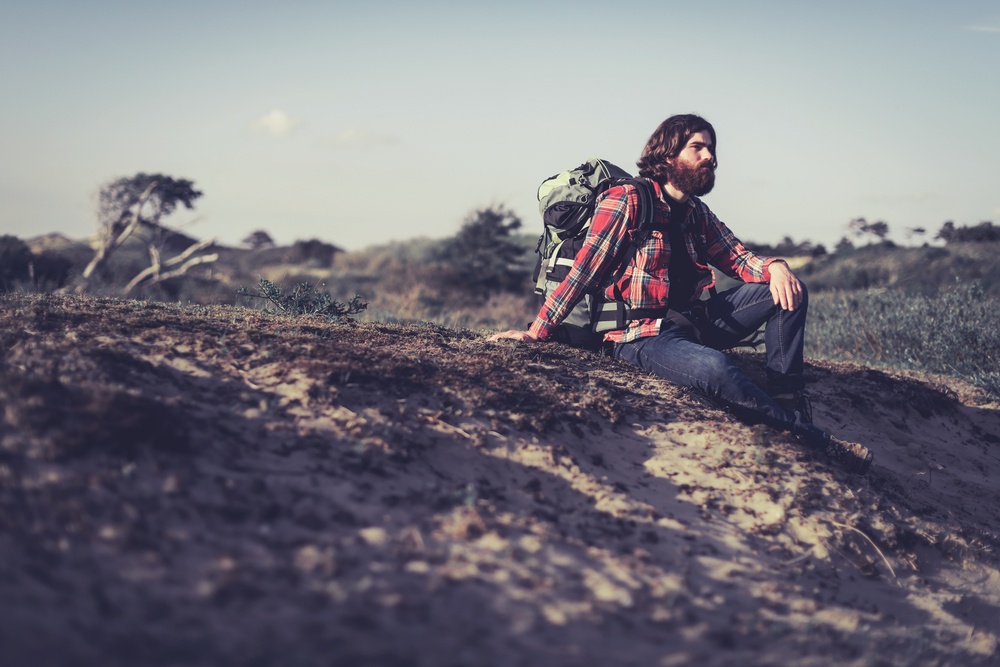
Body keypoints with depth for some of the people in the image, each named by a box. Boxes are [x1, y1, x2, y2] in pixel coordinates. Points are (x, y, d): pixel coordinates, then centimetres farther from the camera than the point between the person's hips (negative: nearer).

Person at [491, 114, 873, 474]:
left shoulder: (697, 213, 15)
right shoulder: (626, 201, -9)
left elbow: (736, 257, 13)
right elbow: (584, 271, -12)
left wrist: (774, 267, -12)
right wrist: (537, 332, -16)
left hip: (694, 320, 8)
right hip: (643, 335, -8)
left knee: (789, 292, -4)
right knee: (713, 368, -38)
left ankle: (788, 401, -11)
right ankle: (818, 442, -25)